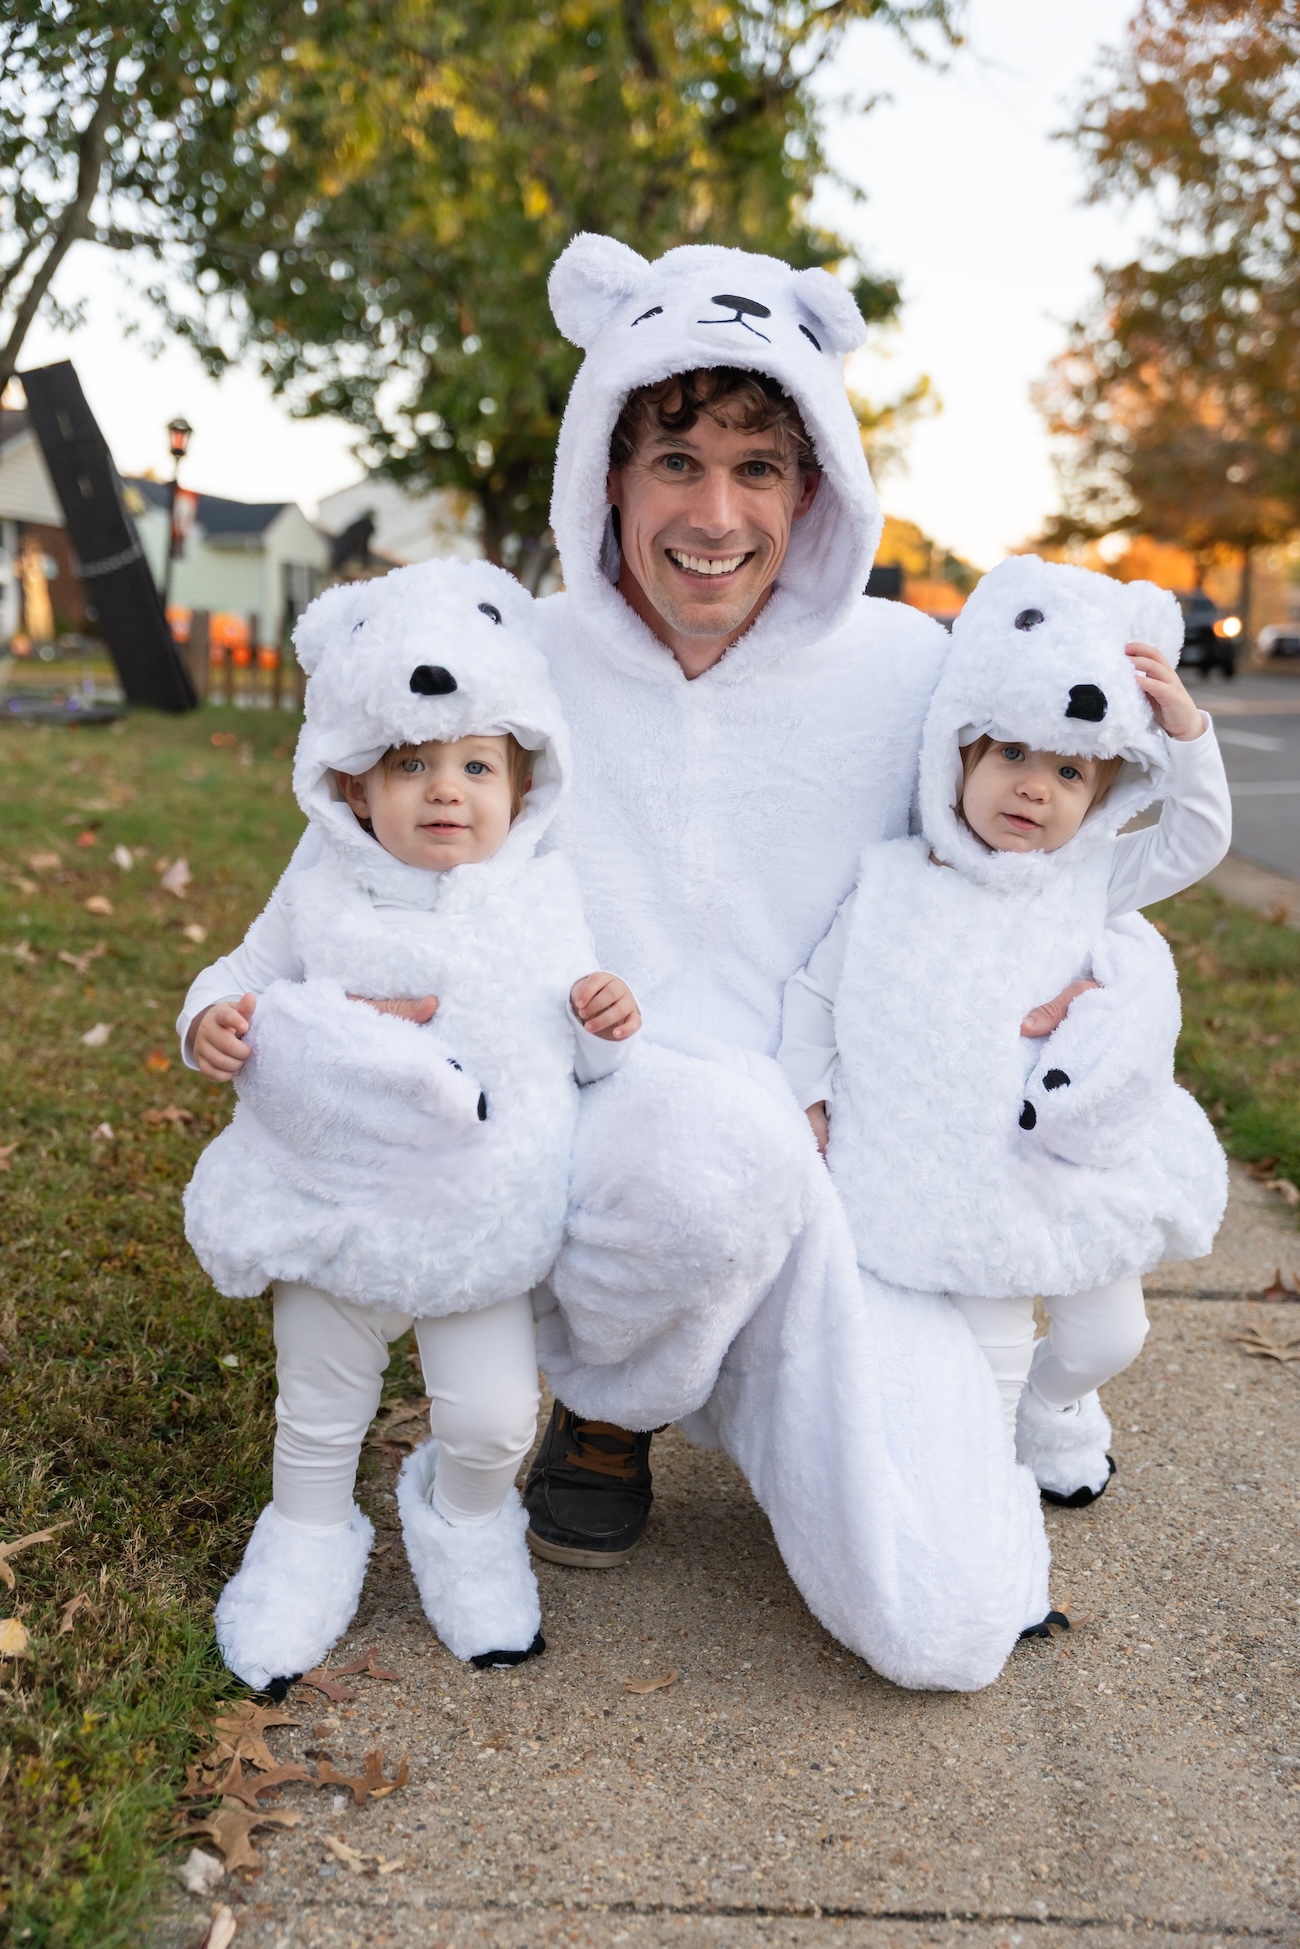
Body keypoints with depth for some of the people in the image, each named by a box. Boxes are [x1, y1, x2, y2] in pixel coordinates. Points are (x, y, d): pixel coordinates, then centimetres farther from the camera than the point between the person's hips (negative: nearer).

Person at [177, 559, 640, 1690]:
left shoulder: (543, 899, -3)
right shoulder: (320, 903, -5)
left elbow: (578, 1053, 6)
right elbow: (248, 975, 8)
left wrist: (606, 1026, -17)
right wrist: (212, 1018, -14)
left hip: (482, 1229, 0)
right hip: (332, 1220, 0)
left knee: (492, 1415, 5)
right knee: (319, 1412, 16)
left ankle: (467, 1525, 38)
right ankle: (307, 1544, 43)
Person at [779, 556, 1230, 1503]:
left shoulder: (1086, 882, 2)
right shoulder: (890, 881, -3)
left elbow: (1198, 839, 3)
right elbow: (814, 991, 7)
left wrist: (1185, 731, -9)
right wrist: (804, 1091, 4)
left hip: (1078, 1166, 3)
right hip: (955, 1184, -3)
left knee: (1108, 1331, 16)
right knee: (989, 1349, -3)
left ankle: (1056, 1410, 49)